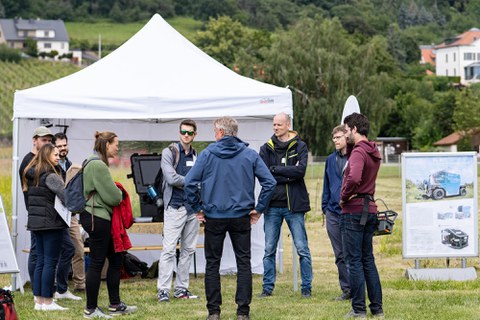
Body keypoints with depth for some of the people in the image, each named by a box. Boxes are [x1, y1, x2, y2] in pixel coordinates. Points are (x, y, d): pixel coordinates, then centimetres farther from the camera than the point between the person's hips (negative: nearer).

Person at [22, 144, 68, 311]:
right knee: (51, 261, -3)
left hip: (35, 221, 8)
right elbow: (64, 195, -22)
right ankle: (47, 302, -2)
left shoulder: (32, 175, 13)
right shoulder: (51, 176, -14)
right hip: (51, 222, -8)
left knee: (40, 260, 12)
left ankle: (38, 300, 13)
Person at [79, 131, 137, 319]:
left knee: (116, 259, 15)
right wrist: (120, 195, 3)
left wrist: (116, 194, 5)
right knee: (97, 264, -4)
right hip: (98, 218, -11)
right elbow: (112, 196, -17)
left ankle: (115, 305, 20)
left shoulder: (94, 163, 16)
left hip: (100, 217, 11)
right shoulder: (98, 165, -18)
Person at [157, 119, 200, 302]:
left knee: (188, 250, 8)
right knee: (169, 250, -8)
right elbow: (171, 178, -13)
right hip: (175, 206, -6)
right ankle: (163, 290, -7)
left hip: (193, 208, 6)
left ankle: (181, 288, 14)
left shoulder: (196, 156, 14)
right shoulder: (169, 152, -2)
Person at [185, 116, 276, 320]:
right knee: (243, 263, 6)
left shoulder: (207, 154, -4)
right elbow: (269, 182, -5)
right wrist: (259, 208, 2)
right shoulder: (249, 155, 0)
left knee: (212, 264, 9)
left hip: (214, 217, -1)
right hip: (241, 216, 1)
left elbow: (189, 182, -9)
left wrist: (197, 208, 1)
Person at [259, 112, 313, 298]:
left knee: (302, 249, 1)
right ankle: (268, 288, 13)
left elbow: (300, 170, -14)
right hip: (272, 205, 2)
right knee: (269, 250, 5)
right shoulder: (266, 149, 5)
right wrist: (288, 176, -13)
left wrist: (275, 169, -12)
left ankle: (306, 287, 9)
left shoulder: (300, 147, 2)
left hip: (294, 205, -2)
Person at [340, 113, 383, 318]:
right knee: (368, 259, 13)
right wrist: (349, 146, 13)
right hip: (369, 210, 9)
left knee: (354, 261, -3)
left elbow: (354, 178, -32)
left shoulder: (358, 152, -16)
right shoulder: (373, 153, 13)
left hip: (354, 211, -9)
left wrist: (344, 197, -17)